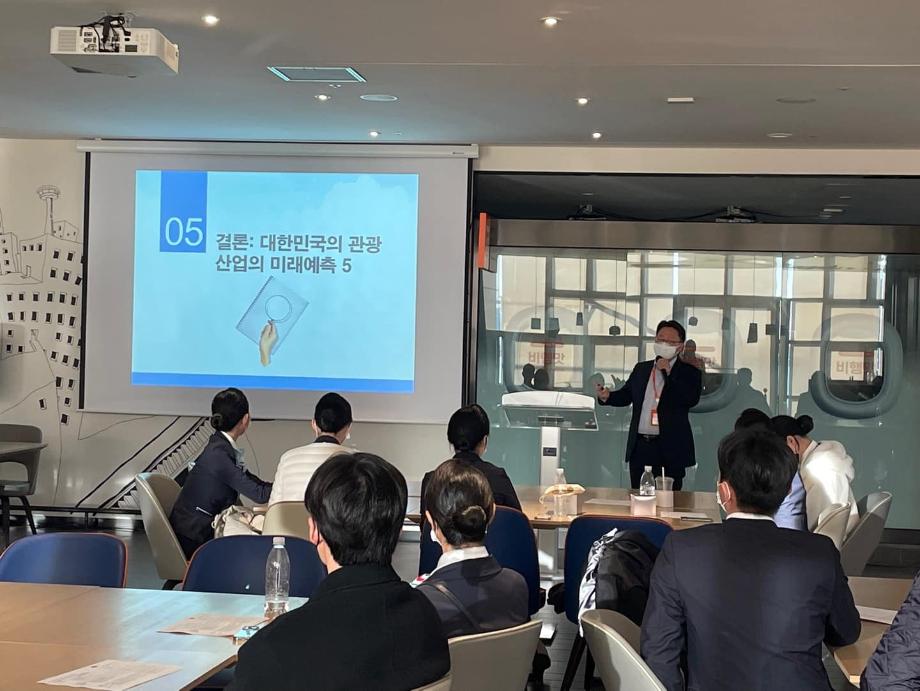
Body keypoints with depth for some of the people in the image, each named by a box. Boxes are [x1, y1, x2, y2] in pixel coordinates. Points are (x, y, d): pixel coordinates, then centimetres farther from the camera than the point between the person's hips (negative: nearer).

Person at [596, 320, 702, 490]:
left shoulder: (689, 372, 0)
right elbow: (626, 395, 17)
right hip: (640, 446, 4)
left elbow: (691, 399, -16)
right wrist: (607, 396, -4)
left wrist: (668, 373, -15)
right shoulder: (641, 369, 15)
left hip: (670, 450, -4)